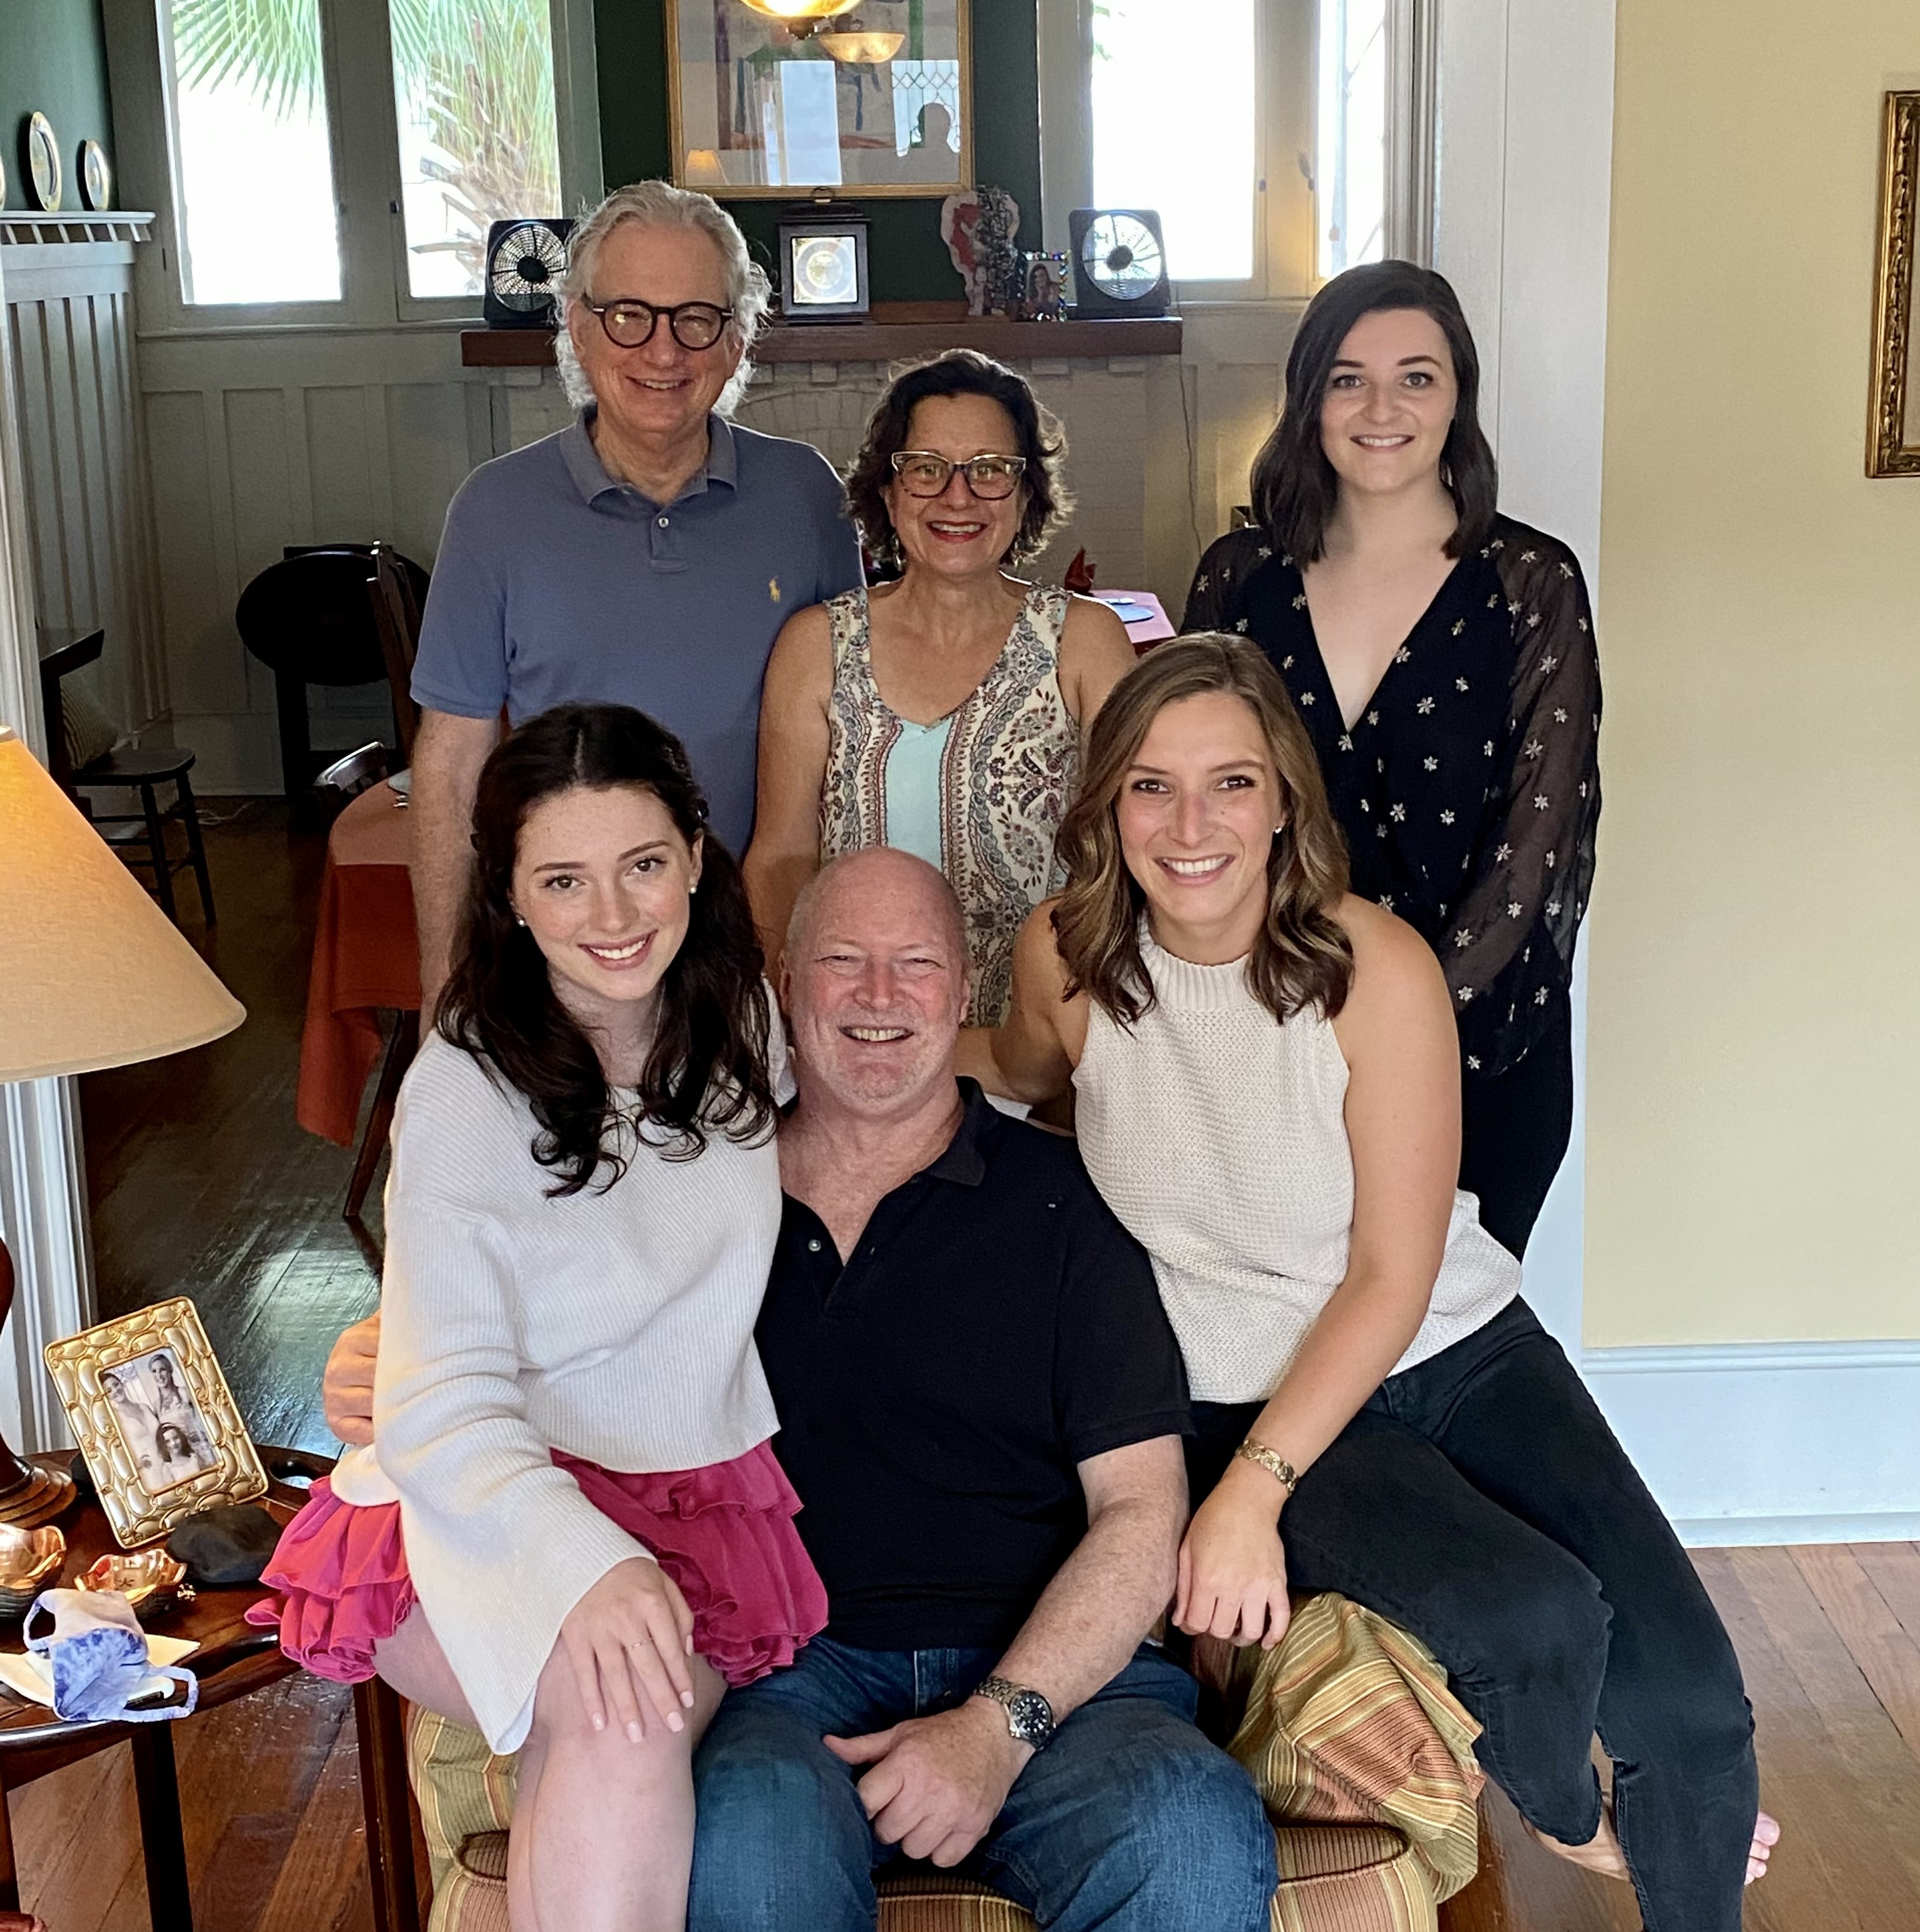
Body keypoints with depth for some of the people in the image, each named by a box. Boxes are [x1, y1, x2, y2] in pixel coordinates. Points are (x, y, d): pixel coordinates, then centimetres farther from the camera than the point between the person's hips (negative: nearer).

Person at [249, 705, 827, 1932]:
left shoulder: (741, 1017, 4)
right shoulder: (467, 1092, -11)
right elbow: (446, 1405, -17)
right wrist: (590, 1562, -33)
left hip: (705, 1498, 4)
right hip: (494, 1508, -3)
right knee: (619, 1723, -34)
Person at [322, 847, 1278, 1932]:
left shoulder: (1061, 1199, 7)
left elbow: (1142, 1508, 1)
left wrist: (1001, 1721, -12)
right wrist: (382, 1376, 3)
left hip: (1046, 1672, 0)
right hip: (785, 1674, 1)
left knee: (1199, 1836, -33)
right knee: (743, 1839, -34)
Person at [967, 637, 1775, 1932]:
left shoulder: (1376, 966, -15)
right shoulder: (1068, 961, -8)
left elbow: (1393, 1279, -13)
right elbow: (1016, 1073, 19)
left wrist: (1253, 1489, -21)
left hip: (1457, 1349, 0)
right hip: (1243, 1391, 0)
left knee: (1691, 1706, -17)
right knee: (1536, 1619, -26)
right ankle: (1561, 1818, 11)